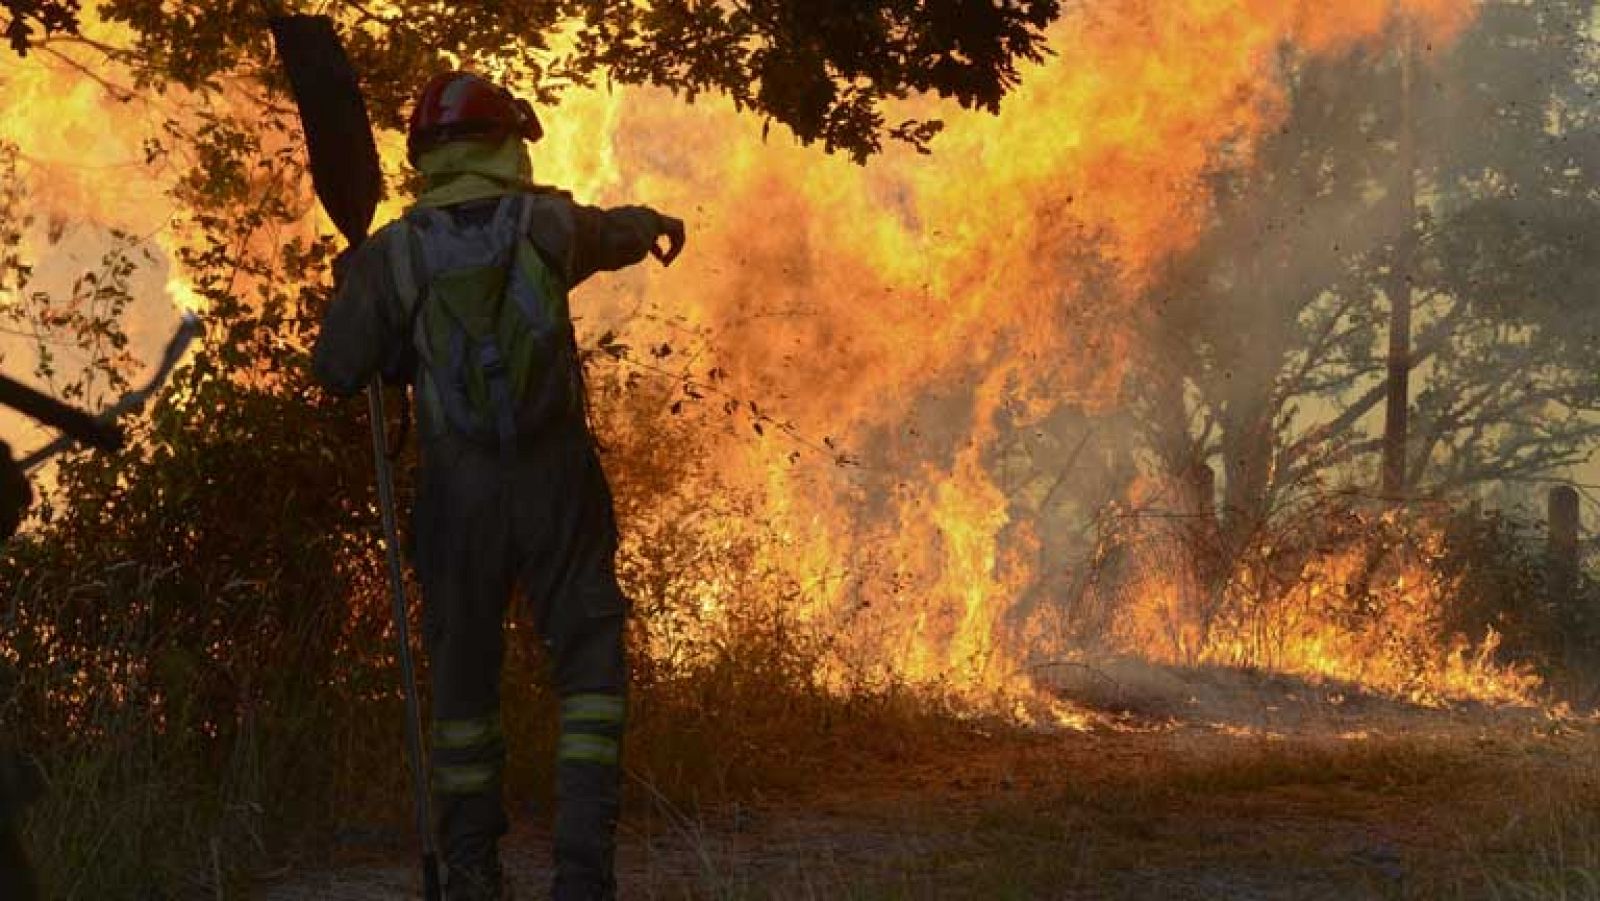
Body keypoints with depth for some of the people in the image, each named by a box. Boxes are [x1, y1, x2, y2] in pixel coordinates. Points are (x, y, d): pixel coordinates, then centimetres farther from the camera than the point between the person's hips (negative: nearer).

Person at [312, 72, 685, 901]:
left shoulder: (394, 252, -2)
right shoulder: (547, 223, 1)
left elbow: (338, 370, 1)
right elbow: (614, 232, 25)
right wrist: (655, 222, 49)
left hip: (459, 489, 1)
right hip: (557, 477, -1)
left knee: (464, 675, 14)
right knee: (589, 664, 4)